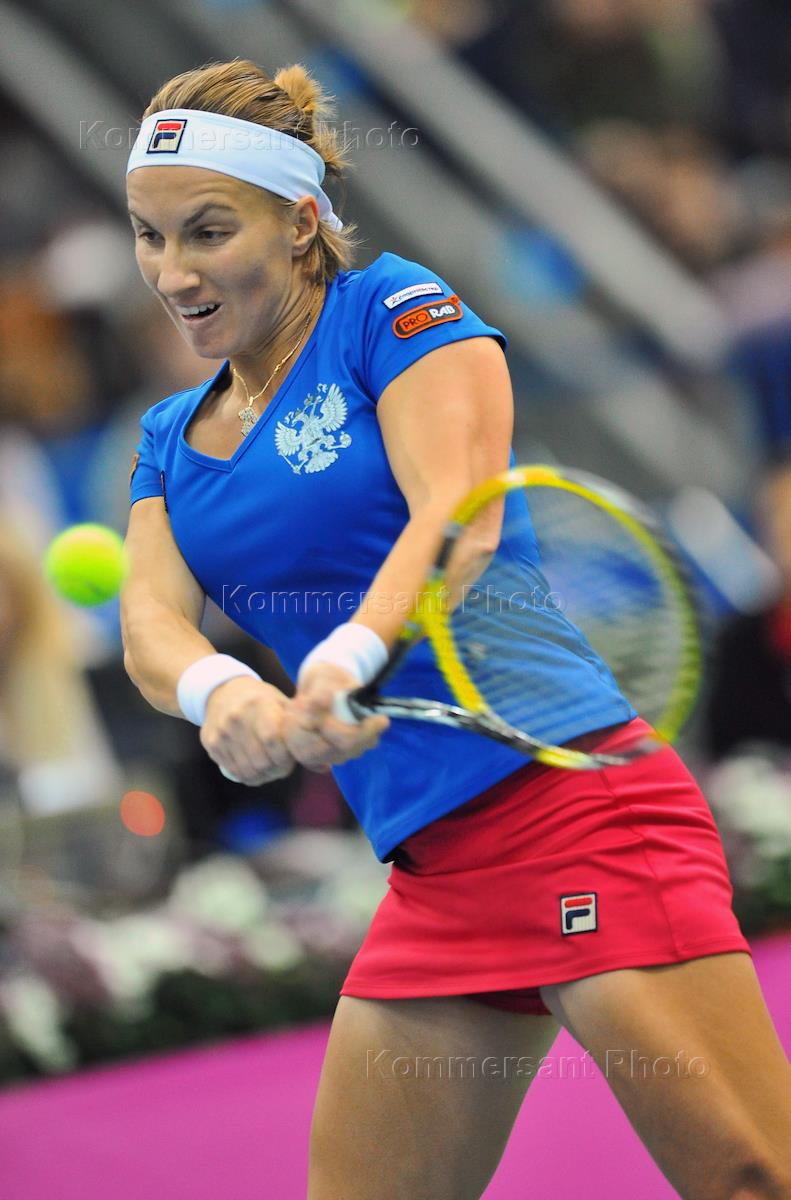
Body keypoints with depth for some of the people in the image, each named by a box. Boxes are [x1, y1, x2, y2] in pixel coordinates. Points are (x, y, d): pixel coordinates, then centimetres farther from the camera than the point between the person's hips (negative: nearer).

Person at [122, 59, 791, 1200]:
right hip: (432, 870, 7)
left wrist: (348, 657, -34)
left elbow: (456, 510, -15)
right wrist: (218, 689, -23)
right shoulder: (173, 438, 18)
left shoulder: (394, 309, 0)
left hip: (569, 798, -7)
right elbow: (151, 617, 1)